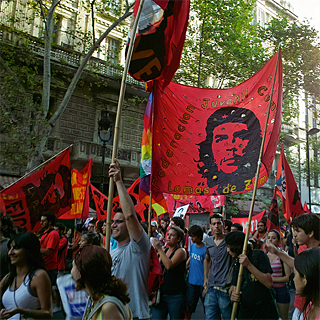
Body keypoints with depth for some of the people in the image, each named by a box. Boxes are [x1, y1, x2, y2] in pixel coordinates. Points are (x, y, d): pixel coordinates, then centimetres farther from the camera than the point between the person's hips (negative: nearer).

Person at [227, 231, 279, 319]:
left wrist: (249, 265, -28)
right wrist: (233, 295, -14)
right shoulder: (236, 261, 4)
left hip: (264, 312, -5)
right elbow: (233, 286, 8)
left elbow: (269, 283, -23)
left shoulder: (258, 255, -14)